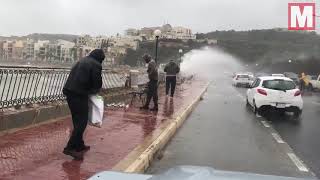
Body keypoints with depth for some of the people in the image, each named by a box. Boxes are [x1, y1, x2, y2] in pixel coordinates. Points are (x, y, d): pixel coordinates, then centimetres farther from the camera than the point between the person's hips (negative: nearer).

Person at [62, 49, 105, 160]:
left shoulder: (81, 61, 20)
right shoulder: (96, 65, -5)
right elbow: (97, 83, -8)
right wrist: (93, 90, 14)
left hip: (69, 92, 9)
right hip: (80, 95, -9)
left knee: (77, 121, 18)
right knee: (82, 122, -1)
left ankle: (79, 145, 28)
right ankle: (70, 148, -3)